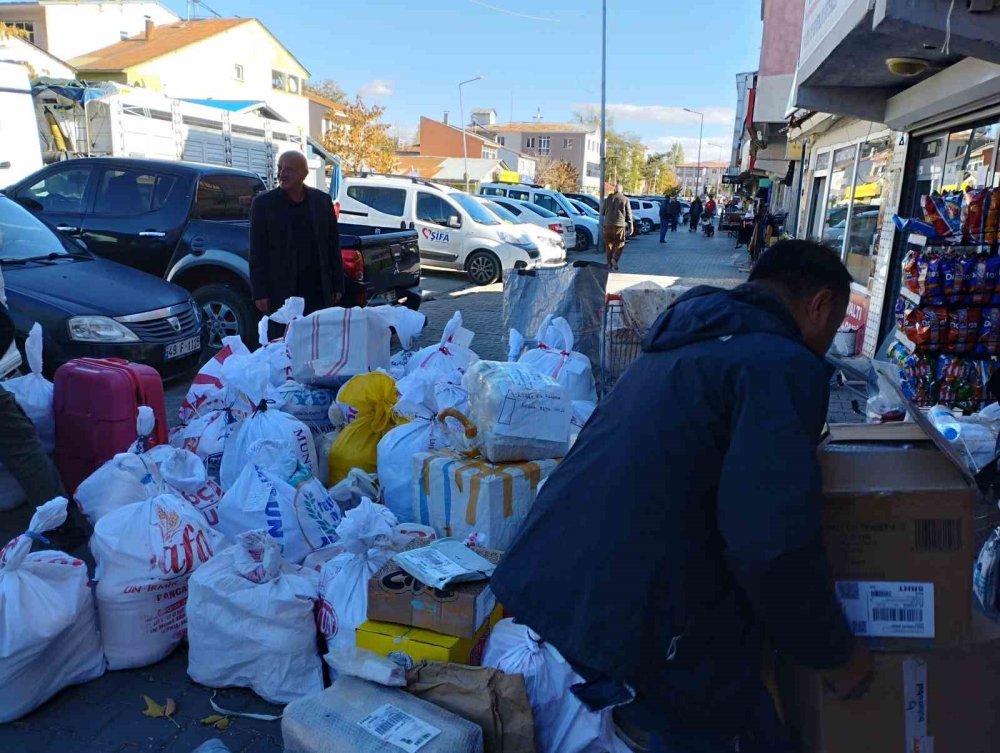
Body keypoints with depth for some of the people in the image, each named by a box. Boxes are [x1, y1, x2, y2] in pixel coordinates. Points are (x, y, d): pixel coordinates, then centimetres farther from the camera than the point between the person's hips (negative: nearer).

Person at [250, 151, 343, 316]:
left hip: (320, 294, 2)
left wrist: (337, 287, 7)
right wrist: (260, 293, -6)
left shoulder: (322, 201, 8)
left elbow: (333, 246, 11)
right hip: (281, 295, -2)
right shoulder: (263, 203, 1)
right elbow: (257, 252, 0)